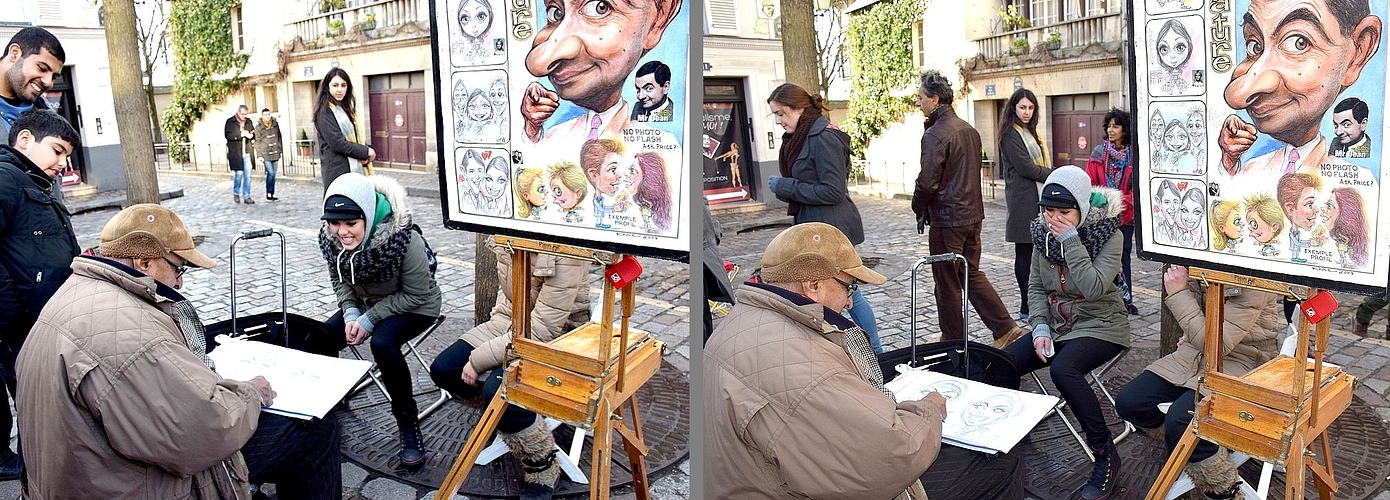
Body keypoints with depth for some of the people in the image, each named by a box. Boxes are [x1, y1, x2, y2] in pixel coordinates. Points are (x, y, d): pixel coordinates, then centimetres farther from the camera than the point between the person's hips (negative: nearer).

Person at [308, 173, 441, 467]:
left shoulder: (404, 239, -34)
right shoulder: (330, 239, -16)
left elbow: (416, 295, -22)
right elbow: (340, 281, 3)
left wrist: (369, 320, -24)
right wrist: (351, 314, -14)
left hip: (415, 307, -6)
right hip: (366, 302, 6)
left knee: (383, 344, -33)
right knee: (318, 342, -9)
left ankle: (409, 426, -15)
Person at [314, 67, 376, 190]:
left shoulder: (345, 108, 18)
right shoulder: (325, 112, -8)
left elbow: (355, 136, 19)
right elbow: (337, 143, -16)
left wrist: (367, 149, -2)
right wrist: (365, 152, -9)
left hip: (354, 168, 8)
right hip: (337, 169, -8)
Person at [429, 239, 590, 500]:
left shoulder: (564, 253, -30)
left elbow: (543, 328, -29)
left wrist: (478, 360, -25)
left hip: (555, 339, -8)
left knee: (498, 388, -30)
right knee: (443, 370, -5)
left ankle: (542, 468, -6)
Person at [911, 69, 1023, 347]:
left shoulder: (935, 135, -18)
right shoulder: (969, 130, 10)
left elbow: (927, 182, -21)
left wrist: (919, 209, -2)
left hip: (947, 220, -8)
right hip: (973, 215, 8)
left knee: (947, 283, 5)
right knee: (972, 274, 19)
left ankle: (954, 342, 17)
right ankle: (1006, 328, 16)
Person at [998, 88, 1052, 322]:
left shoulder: (1031, 132, 20)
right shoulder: (1011, 134, -8)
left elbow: (1040, 164, 19)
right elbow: (1025, 167, -15)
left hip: (1038, 198, 8)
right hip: (1023, 200, -8)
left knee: (1033, 250, 7)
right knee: (1024, 252, -5)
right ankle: (1027, 306, -2)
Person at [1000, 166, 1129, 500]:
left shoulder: (1108, 235, -15)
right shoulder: (1043, 233, 0)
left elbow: (1094, 288, -28)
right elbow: (1036, 287, 6)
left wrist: (1071, 240, -28)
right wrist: (1040, 328, -8)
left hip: (1099, 325, -5)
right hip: (1057, 324, 6)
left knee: (1062, 369, -34)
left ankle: (1106, 456, -17)